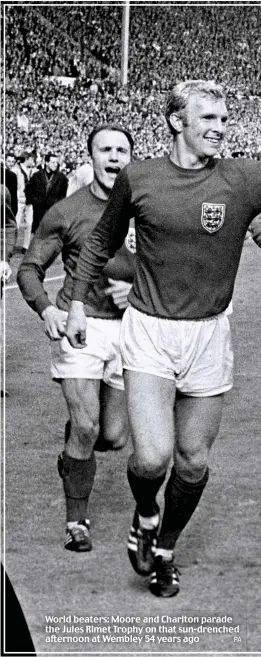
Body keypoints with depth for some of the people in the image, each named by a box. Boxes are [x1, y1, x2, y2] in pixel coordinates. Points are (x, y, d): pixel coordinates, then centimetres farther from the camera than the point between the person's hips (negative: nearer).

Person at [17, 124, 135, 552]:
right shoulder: (66, 212, -3)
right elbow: (29, 269, 4)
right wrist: (46, 309, -15)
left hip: (128, 328, 3)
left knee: (114, 437, 6)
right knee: (86, 426, -14)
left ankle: (71, 453, 42)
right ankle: (77, 521, 5)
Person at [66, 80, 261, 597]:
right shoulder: (138, 178, -2)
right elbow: (101, 242, 13)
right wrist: (77, 302, 16)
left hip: (208, 335, 1)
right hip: (148, 331, -1)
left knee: (193, 461, 10)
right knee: (152, 457, -15)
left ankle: (165, 547, 37)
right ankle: (145, 517, 20)